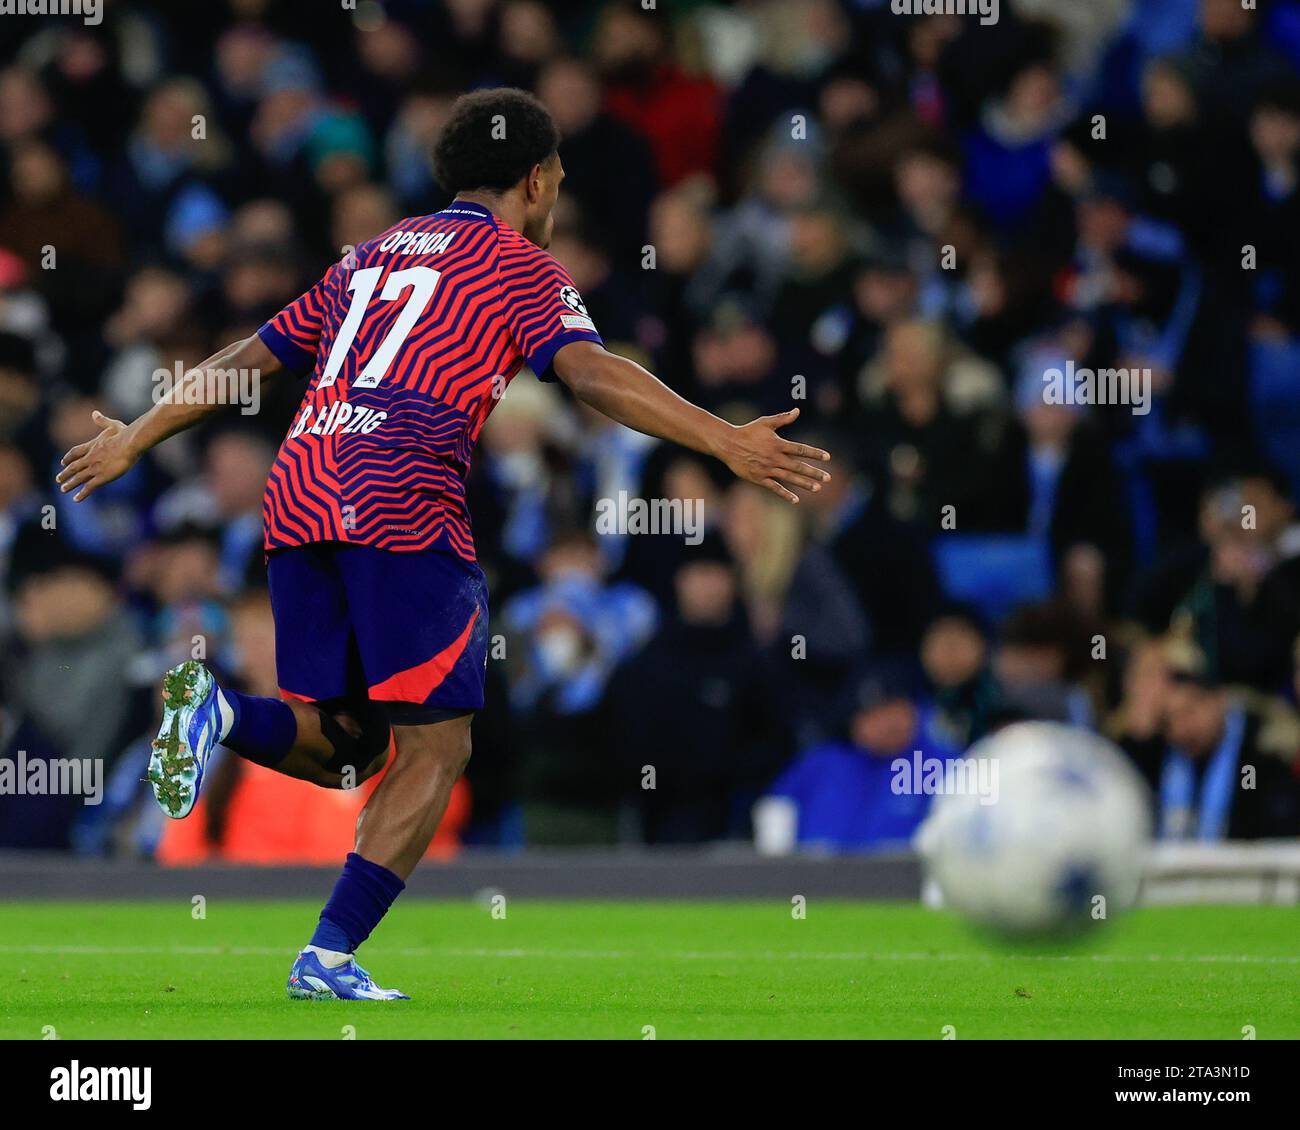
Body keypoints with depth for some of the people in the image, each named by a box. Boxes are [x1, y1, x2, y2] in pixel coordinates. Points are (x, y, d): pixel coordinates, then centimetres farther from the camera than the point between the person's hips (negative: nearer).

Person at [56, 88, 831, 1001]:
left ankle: (220, 714, -15)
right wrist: (727, 443, -18)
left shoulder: (371, 257, 26)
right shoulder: (518, 265, 8)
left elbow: (247, 360, 30)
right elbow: (587, 371, -10)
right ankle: (331, 956, -11)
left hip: (297, 500, 7)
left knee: (345, 751, 14)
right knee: (437, 748, 0)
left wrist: (132, 442, 40)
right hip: (404, 511, -7)